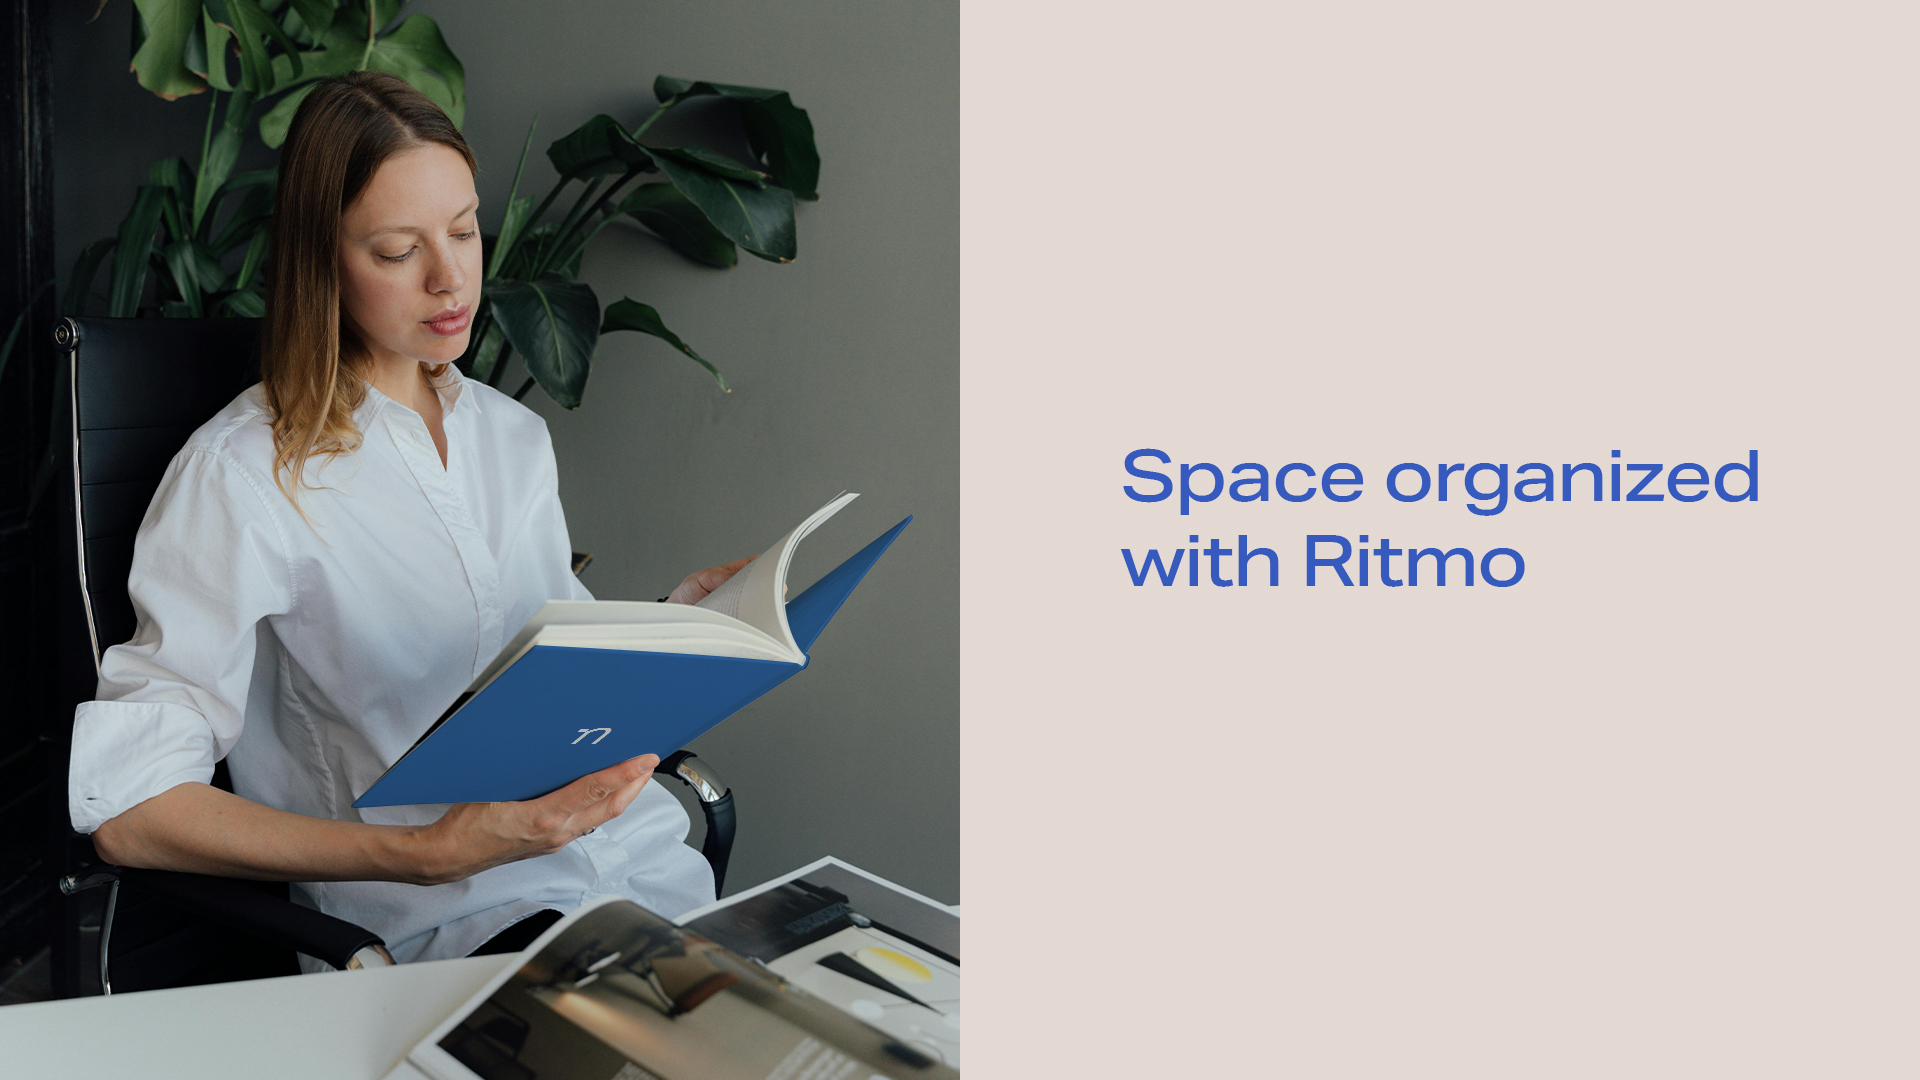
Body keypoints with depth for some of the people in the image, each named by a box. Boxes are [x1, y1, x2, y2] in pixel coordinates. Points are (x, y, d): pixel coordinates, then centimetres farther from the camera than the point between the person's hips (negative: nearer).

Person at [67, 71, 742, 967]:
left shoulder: (516, 435, 17)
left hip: (636, 861, 7)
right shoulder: (242, 474, -6)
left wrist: (673, 621, 3)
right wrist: (426, 852, -22)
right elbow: (125, 812, -13)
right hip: (450, 924, -7)